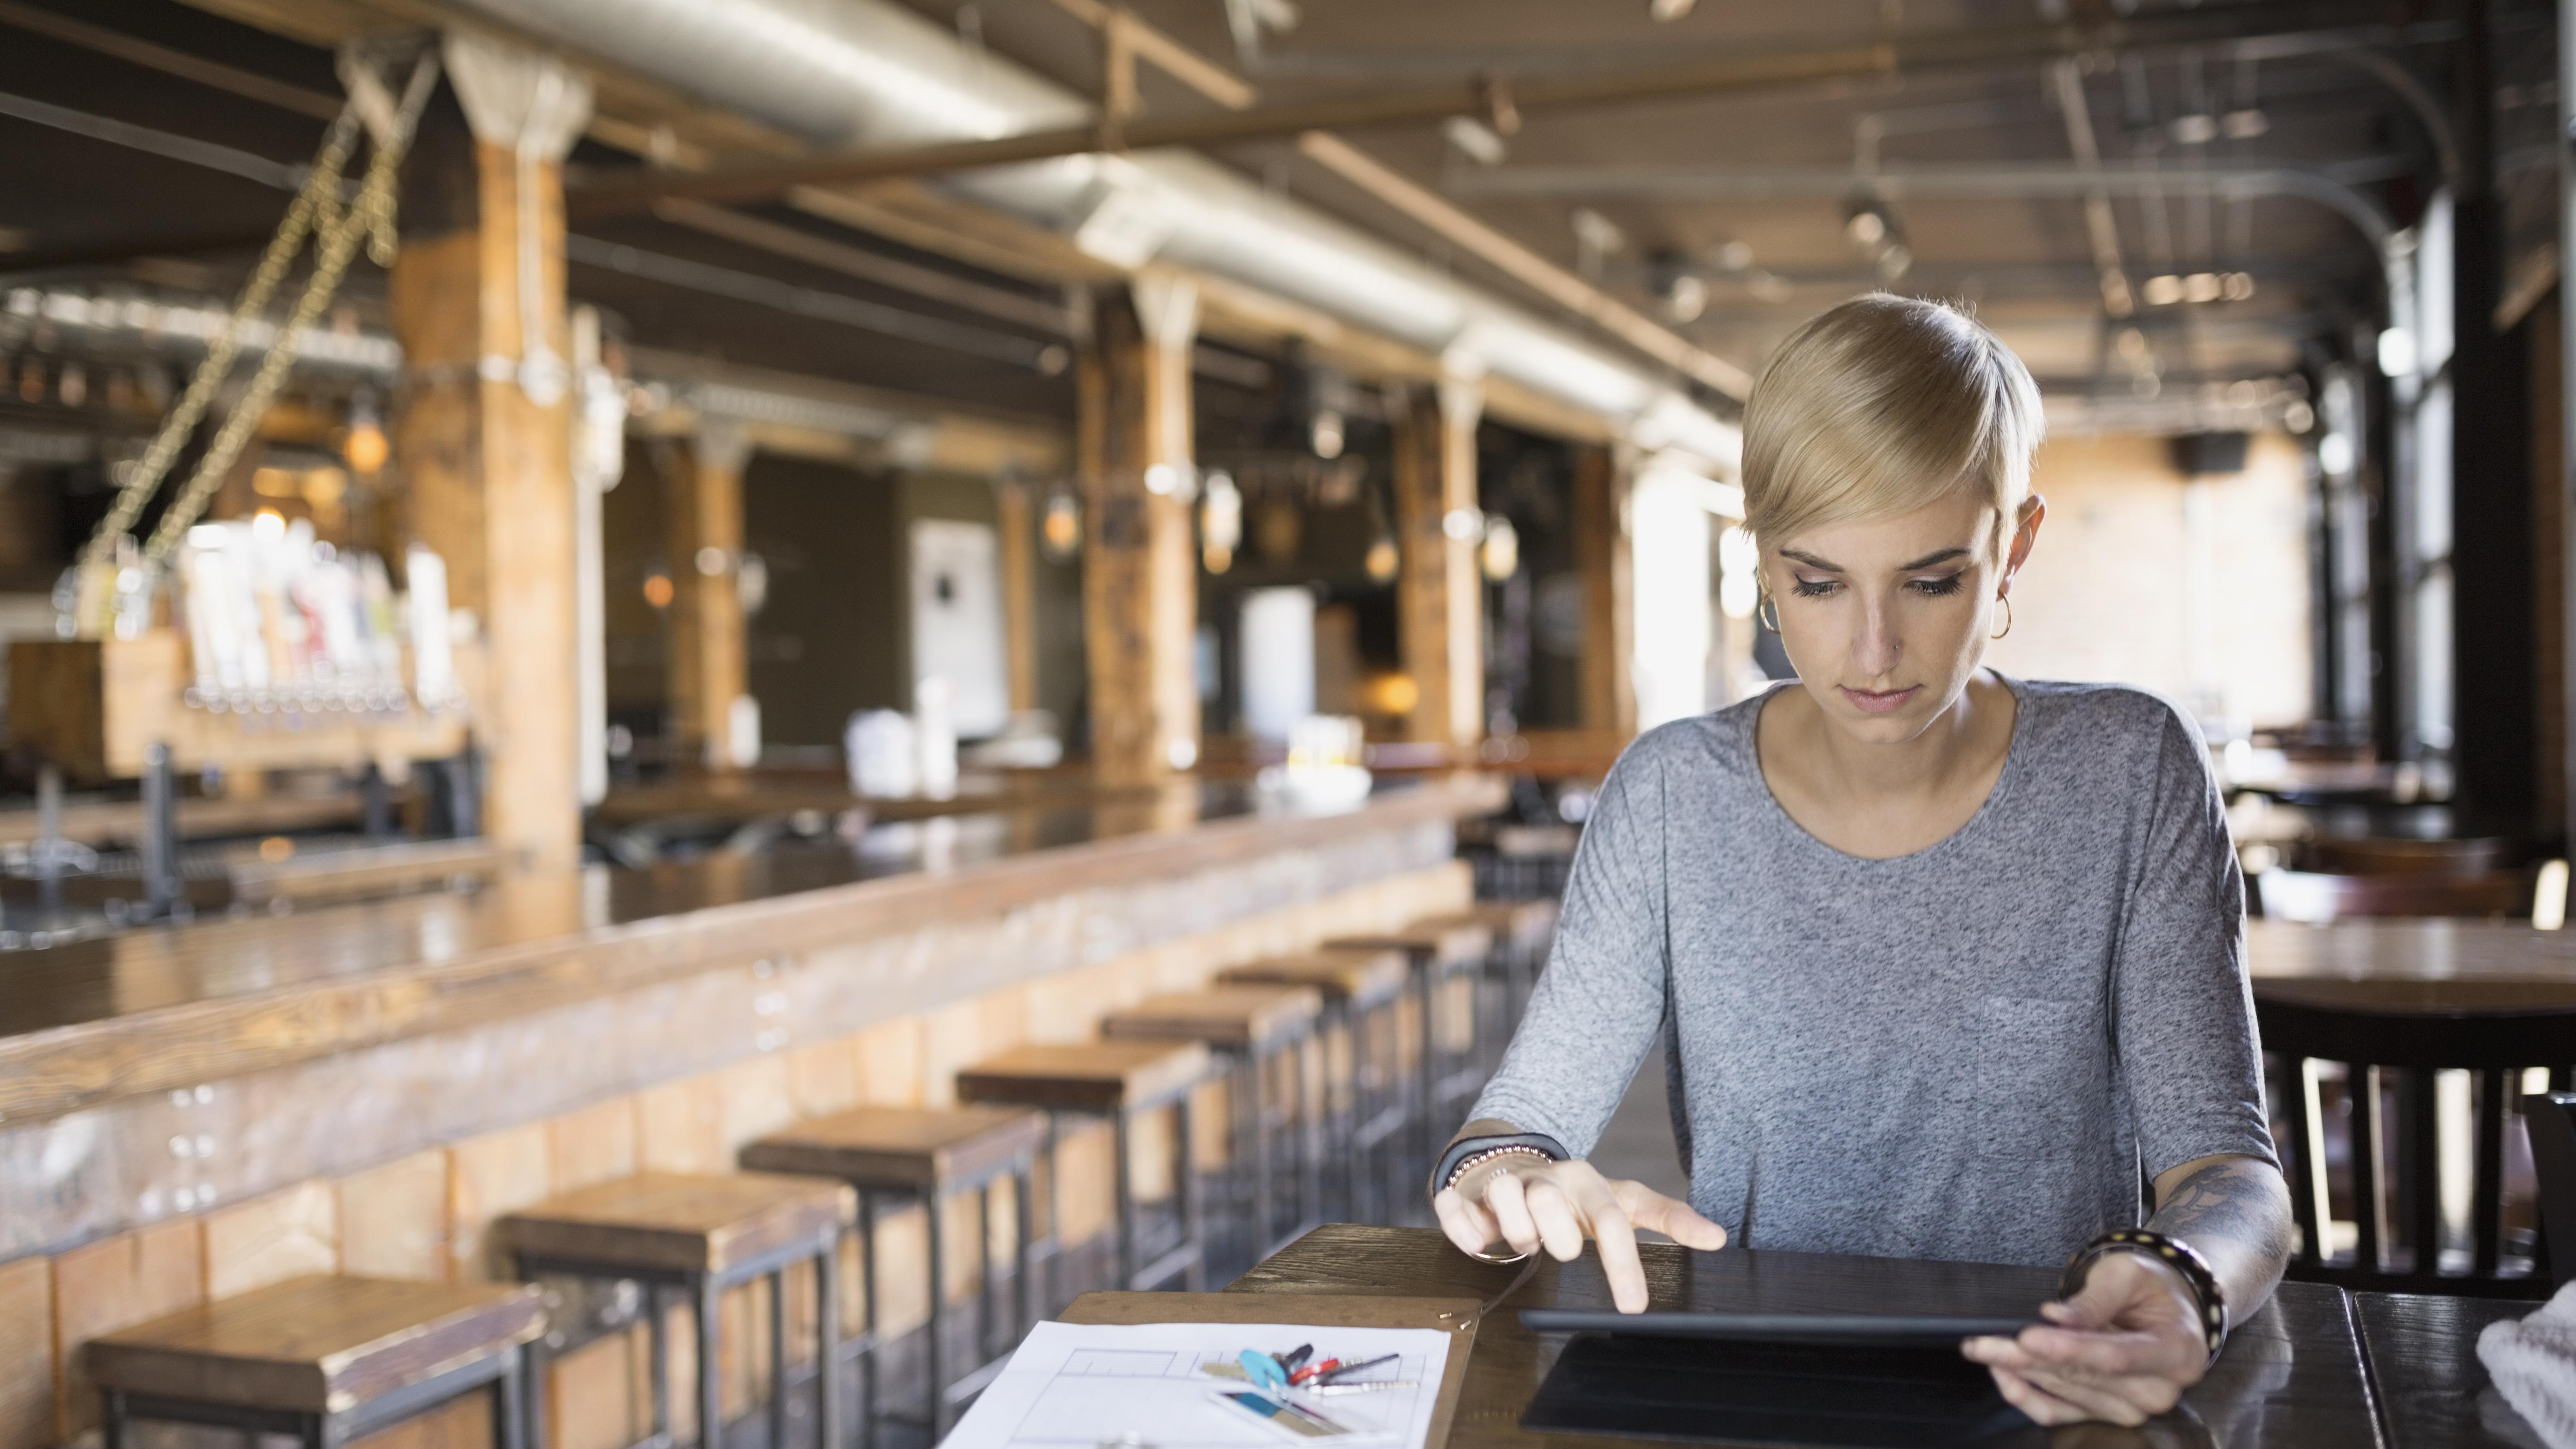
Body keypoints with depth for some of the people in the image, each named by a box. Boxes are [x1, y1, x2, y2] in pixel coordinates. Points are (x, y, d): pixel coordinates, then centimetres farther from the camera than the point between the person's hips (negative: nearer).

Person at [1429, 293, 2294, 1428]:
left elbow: (2228, 1169, -8)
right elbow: (1521, 1114, -2)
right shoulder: (1672, 799, -2)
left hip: (2047, 1394, 2)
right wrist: (1503, 1181, -26)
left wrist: (2181, 1285, -31)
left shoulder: (2130, 775, -5)